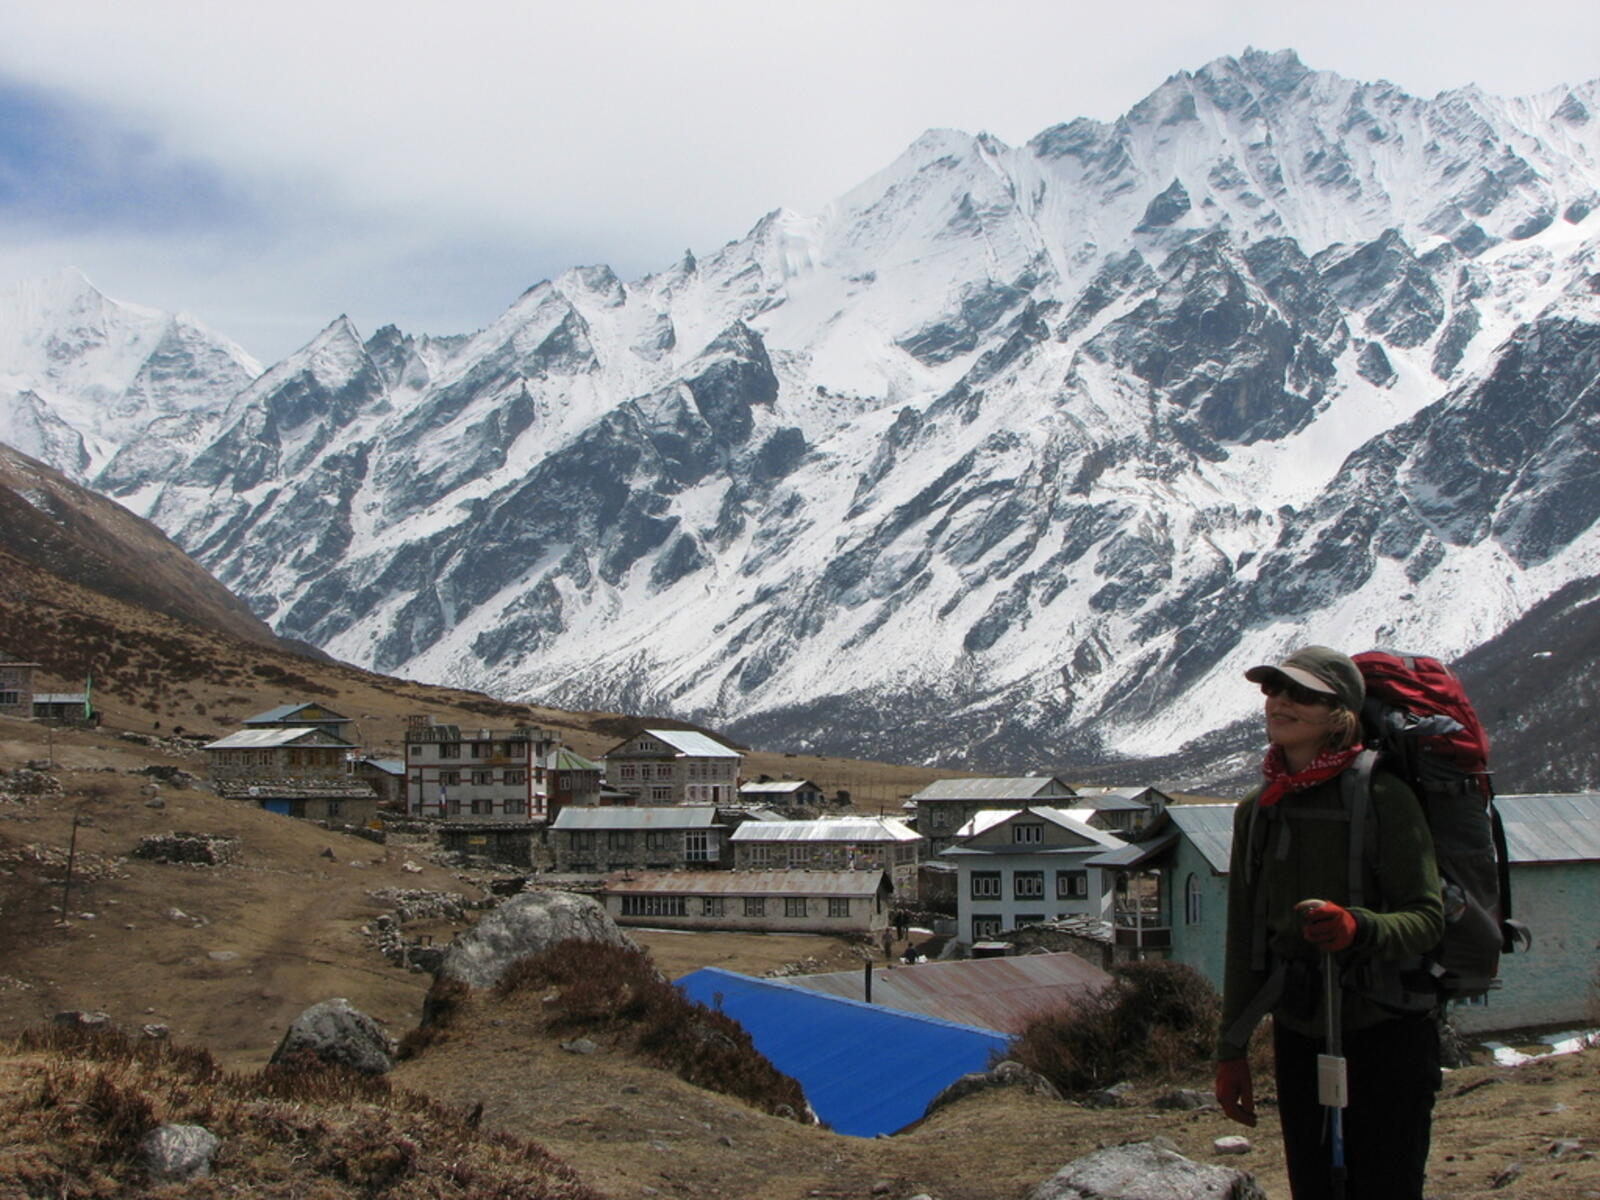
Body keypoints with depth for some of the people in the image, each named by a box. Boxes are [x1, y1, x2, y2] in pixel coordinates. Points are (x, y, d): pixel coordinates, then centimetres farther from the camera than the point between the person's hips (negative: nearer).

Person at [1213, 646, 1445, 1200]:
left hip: (1385, 1034, -5)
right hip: (1298, 1036, 5)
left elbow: (1427, 916, -15)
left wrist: (1357, 928, -35)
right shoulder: (1257, 811, 7)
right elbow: (1244, 938, 12)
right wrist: (1231, 1051, 12)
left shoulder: (1383, 797, -10)